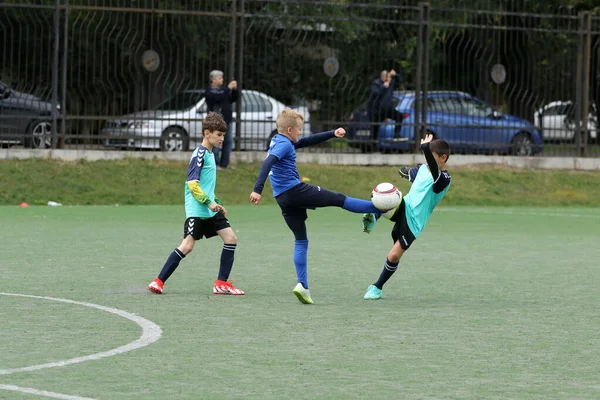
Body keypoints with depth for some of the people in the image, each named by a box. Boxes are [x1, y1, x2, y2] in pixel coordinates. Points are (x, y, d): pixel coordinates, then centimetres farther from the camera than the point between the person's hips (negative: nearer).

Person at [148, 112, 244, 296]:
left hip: (210, 210, 9)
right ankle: (159, 281, -5)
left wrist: (217, 204, 24)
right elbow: (192, 184, -19)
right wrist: (208, 202, -23)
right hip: (196, 210, -9)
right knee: (188, 245, -13)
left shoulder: (210, 154, 16)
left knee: (230, 238, 0)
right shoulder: (200, 154, -12)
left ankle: (222, 283, 3)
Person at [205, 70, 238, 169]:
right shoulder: (210, 91, -6)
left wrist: (235, 90, 0)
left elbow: (233, 99, 15)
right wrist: (228, 88, -22)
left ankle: (224, 163, 13)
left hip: (227, 121, 8)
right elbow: (219, 97, -25)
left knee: (229, 142, 8)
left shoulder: (222, 89, 19)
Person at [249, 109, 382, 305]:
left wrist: (333, 134, 25)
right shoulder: (284, 144, -10)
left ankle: (303, 286, 2)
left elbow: (308, 142, 28)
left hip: (283, 199, 10)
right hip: (295, 191, -10)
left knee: (300, 240, 10)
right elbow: (267, 164, -25)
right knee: (339, 199, 1)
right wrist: (258, 189, -34)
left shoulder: (279, 141, 20)